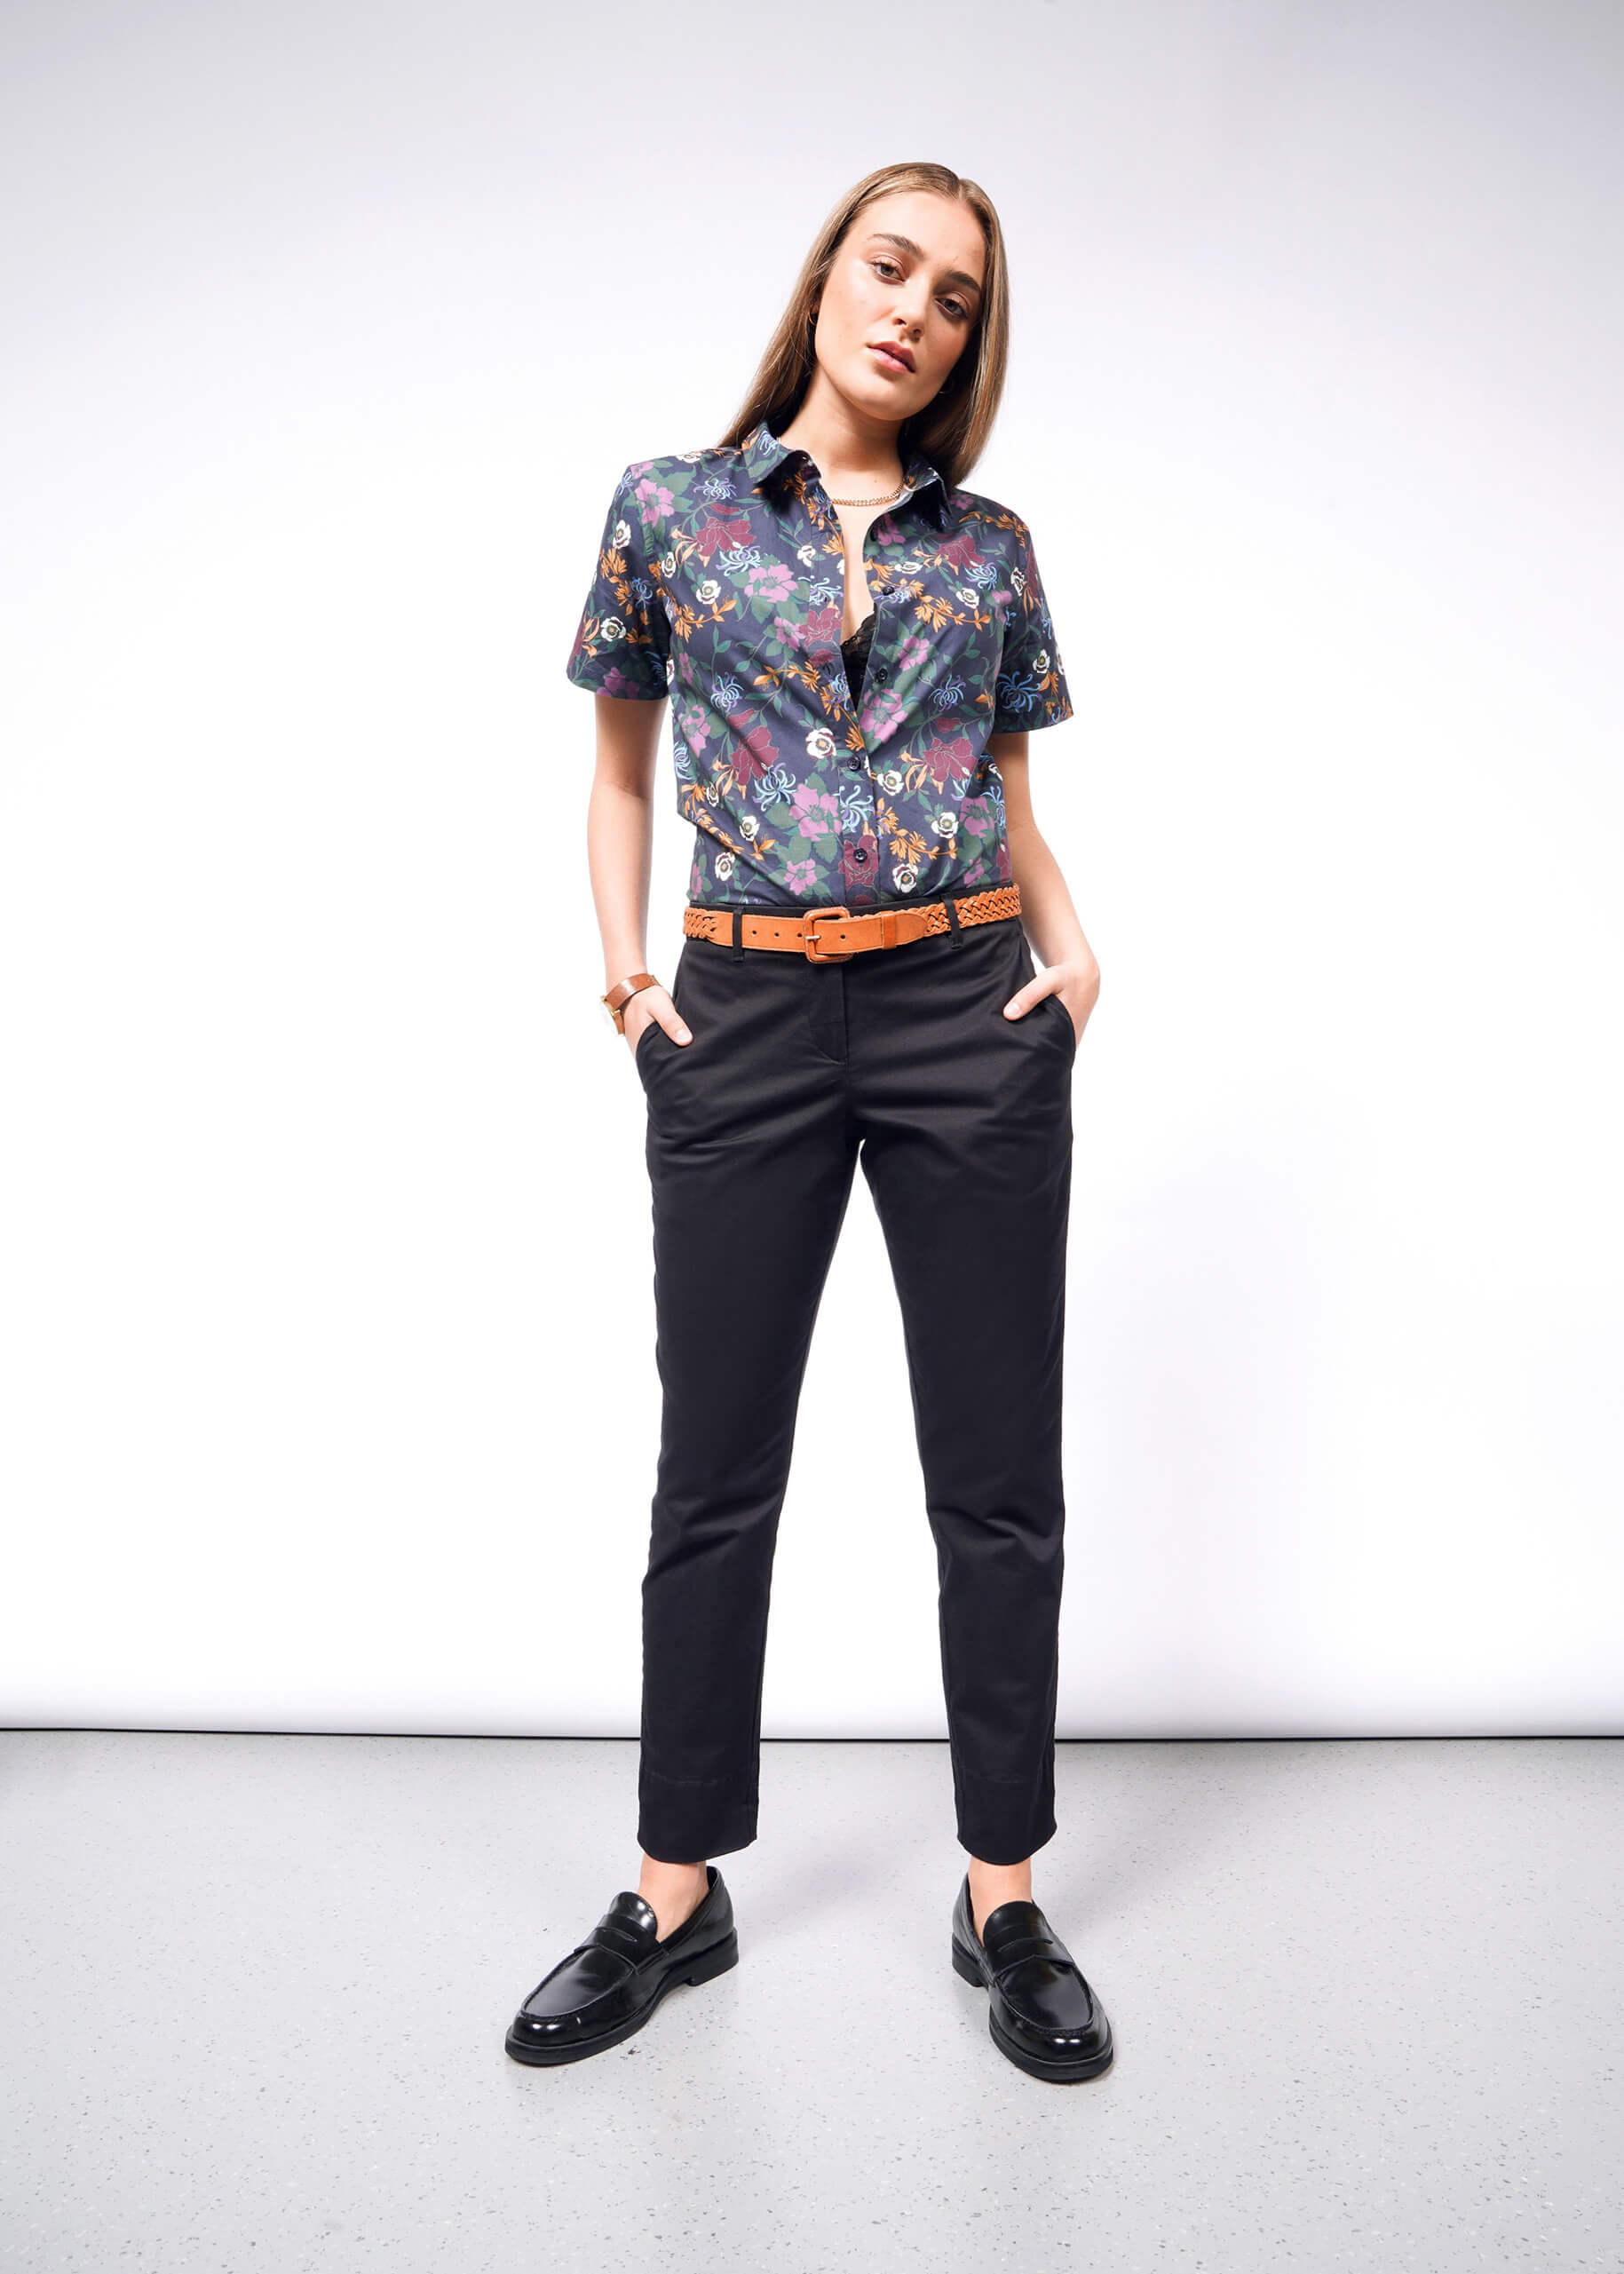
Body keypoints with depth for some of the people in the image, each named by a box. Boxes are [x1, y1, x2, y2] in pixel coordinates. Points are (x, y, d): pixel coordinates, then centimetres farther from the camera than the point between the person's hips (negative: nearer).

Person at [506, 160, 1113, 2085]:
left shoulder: (990, 545, 12)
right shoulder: (668, 508, 8)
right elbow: (621, 770, 15)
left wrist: (1070, 944, -1)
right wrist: (622, 959, 0)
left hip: (967, 1012, 2)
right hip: (747, 1021, -1)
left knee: (997, 1478, 5)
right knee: (716, 1474, 7)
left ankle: (1004, 1905, 23)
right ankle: (677, 1897, 25)